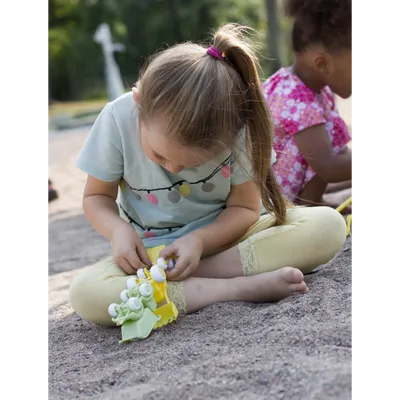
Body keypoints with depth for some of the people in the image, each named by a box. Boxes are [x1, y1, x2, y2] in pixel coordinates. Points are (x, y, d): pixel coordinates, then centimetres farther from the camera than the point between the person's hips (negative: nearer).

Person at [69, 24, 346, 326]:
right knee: (85, 294, -33)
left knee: (329, 226, -23)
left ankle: (196, 275, -24)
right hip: (151, 253, 0)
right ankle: (239, 287, -30)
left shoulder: (234, 128, -20)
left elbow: (244, 207, -9)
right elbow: (97, 197, -4)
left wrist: (200, 239, -26)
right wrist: (119, 230, -24)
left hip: (223, 235, 1)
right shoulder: (117, 120, -19)